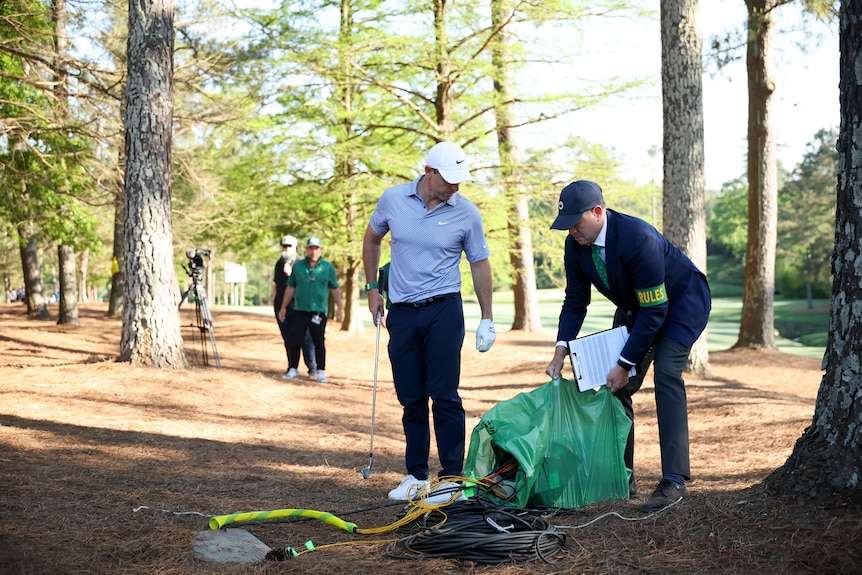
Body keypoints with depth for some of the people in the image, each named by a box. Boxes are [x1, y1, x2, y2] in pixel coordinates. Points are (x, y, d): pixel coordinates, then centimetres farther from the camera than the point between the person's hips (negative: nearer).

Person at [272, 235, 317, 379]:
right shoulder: (279, 264, 14)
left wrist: (290, 273, -19)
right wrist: (274, 303, 16)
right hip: (282, 306, 5)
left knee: (305, 339, -4)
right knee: (288, 339, 6)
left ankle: (312, 369, 2)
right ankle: (291, 369, 13)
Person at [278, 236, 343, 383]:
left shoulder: (328, 267, 4)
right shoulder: (298, 266, 8)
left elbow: (335, 289, 8)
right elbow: (290, 288, 13)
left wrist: (339, 308, 3)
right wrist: (283, 307, 12)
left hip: (319, 311, -2)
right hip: (300, 310, 2)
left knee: (319, 342, 1)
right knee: (293, 341, 2)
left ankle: (321, 372, 7)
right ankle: (292, 369, 14)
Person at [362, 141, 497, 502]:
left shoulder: (467, 213, -5)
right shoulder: (393, 199, 0)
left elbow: (479, 264, 4)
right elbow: (371, 240, 16)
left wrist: (486, 318, 2)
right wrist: (372, 289, 13)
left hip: (443, 312, -2)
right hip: (402, 312, 3)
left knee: (444, 397, -6)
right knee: (411, 399, 9)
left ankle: (452, 476, 2)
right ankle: (416, 475, 19)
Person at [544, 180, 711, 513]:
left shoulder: (638, 238, -36)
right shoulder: (576, 245, -14)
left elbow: (654, 311, -32)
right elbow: (575, 302, -2)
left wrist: (626, 364, -30)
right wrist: (561, 350, -16)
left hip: (682, 300, -7)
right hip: (636, 305, 7)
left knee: (666, 374, -25)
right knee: (616, 385, -2)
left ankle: (674, 481, -24)